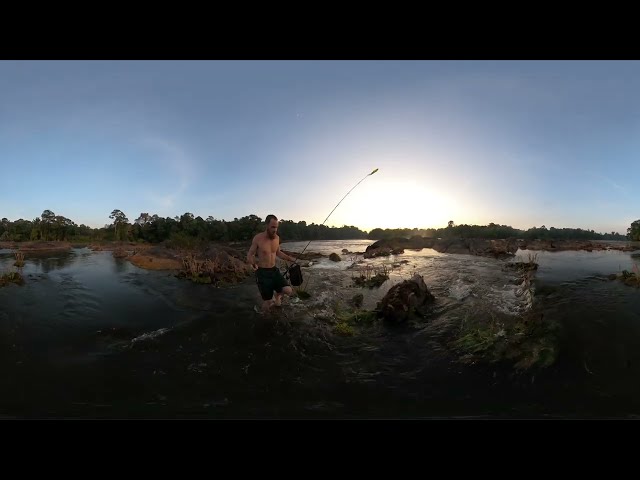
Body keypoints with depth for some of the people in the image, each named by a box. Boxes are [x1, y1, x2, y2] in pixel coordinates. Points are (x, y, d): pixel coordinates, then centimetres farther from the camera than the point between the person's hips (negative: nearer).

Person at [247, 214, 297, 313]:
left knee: (288, 291, -13)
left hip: (274, 270, 5)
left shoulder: (277, 238, 1)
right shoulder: (258, 238, -15)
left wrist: (290, 259, 11)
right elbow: (250, 255, -8)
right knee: (267, 301, 0)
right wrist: (254, 264, -24)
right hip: (262, 272, -4)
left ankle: (277, 296, 23)